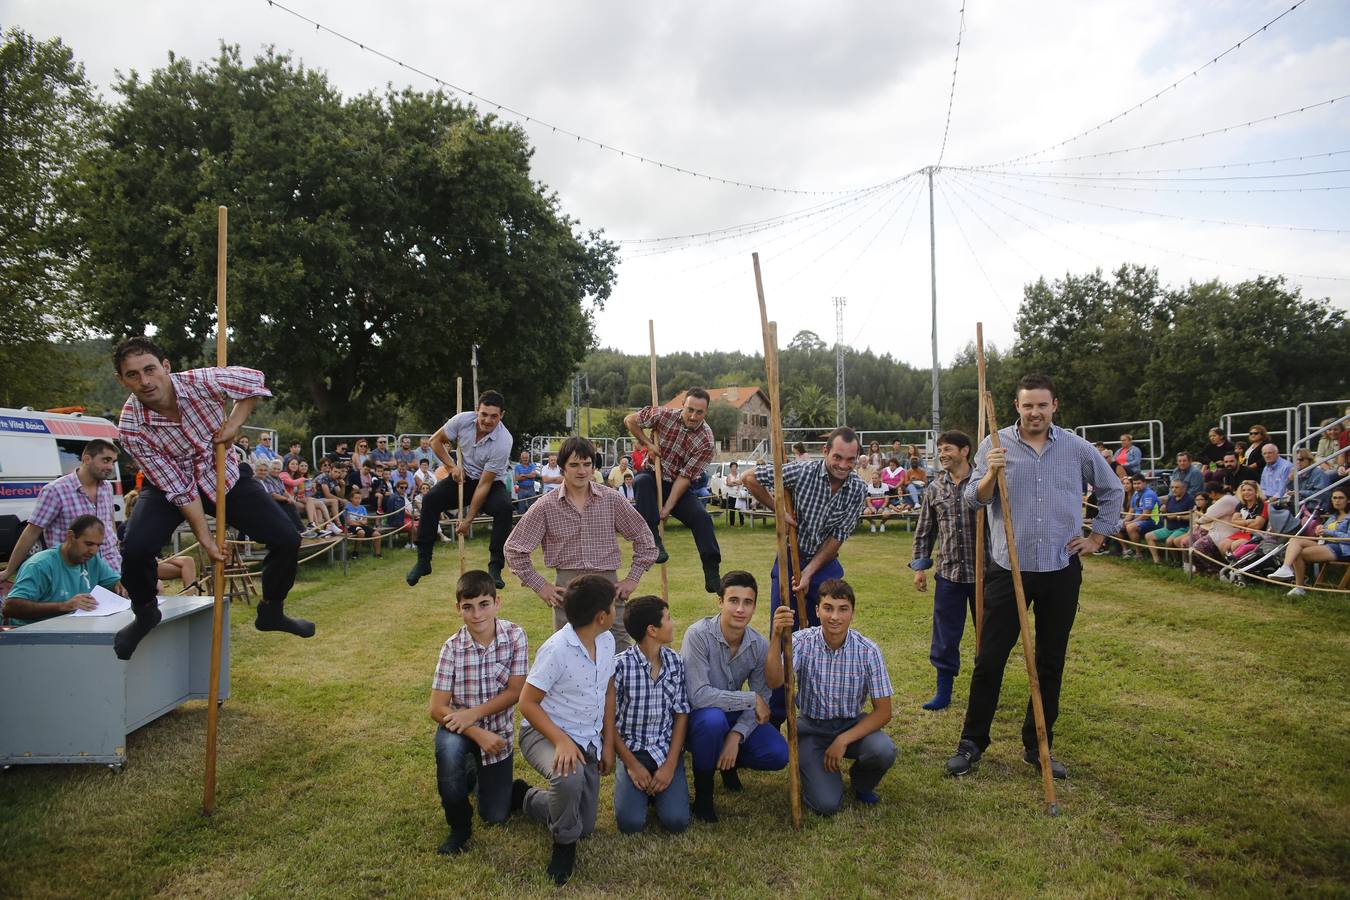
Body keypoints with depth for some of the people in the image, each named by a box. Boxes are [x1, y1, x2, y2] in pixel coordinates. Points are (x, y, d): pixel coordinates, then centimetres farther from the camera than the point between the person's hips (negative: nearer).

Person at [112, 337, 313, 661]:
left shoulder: (201, 382, -27)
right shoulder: (131, 427, -26)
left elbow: (254, 380, -7)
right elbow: (179, 488, -21)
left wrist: (234, 423, -16)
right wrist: (205, 538, -20)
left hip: (223, 474, 2)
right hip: (169, 485, -1)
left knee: (287, 540, -8)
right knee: (135, 548, -26)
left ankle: (271, 611, 18)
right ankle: (145, 613, 8)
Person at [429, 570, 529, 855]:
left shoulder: (515, 636, -16)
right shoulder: (452, 647, -18)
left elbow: (516, 691, -14)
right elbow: (437, 708, -17)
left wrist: (474, 713, -23)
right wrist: (478, 734, -27)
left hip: (499, 730, 1)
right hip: (459, 726, -1)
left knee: (495, 816, 5)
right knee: (448, 747, -37)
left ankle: (478, 771, 38)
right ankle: (459, 826, -11)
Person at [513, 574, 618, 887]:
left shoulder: (607, 641, -4)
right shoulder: (556, 649, -26)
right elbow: (527, 702, -21)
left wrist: (608, 743, 7)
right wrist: (561, 741, -32)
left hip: (588, 741, 7)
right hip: (545, 733, -7)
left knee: (585, 825, 12)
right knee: (569, 777, -40)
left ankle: (524, 796, 38)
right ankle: (564, 844, -10)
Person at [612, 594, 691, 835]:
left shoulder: (675, 662, -1)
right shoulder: (620, 665, -13)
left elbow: (681, 715, 2)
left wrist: (670, 765, -7)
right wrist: (632, 764, -10)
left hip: (667, 749, 3)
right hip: (631, 749, -2)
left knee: (676, 821, -15)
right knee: (631, 822, -19)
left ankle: (660, 786, 15)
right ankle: (637, 786, 12)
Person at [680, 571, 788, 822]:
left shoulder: (759, 645, -9)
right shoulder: (698, 635, -26)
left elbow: (763, 701, -6)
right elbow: (698, 695, -33)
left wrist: (736, 735, -23)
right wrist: (751, 699, -27)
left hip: (735, 716, 5)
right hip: (696, 716, -4)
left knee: (778, 754, -18)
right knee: (713, 718, -39)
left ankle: (728, 762, 16)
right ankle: (702, 789, -11)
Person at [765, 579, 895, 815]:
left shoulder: (868, 651, -14)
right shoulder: (802, 642, -16)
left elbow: (883, 711, -10)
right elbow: (774, 682, -32)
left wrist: (843, 740, -21)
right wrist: (776, 636, -46)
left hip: (852, 725, 2)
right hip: (811, 727, -1)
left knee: (884, 751, -30)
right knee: (826, 804, -20)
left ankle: (861, 783, 7)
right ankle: (820, 773, 17)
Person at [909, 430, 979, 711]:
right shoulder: (934, 488, 5)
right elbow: (924, 531, 11)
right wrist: (919, 566, 7)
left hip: (984, 571, -2)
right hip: (948, 572, 2)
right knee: (945, 635, 6)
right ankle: (944, 690, 18)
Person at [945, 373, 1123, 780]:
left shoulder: (1077, 448, 4)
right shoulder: (996, 445, -2)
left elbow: (1112, 491, 19)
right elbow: (972, 500, -7)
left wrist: (1098, 537, 11)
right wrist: (989, 476, -26)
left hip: (1061, 571, 2)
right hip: (1007, 569, -2)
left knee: (1050, 663, 11)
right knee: (990, 659, 1)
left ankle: (1037, 746, 25)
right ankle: (972, 741, 15)